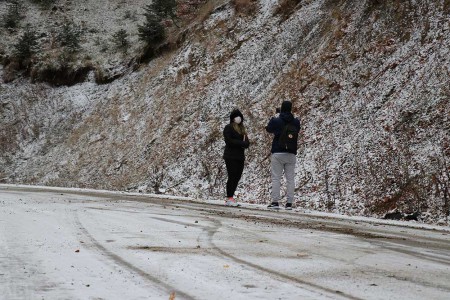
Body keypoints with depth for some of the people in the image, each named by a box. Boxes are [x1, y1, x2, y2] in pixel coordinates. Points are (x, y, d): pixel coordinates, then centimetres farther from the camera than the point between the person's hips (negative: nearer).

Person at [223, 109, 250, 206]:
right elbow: (229, 141, -15)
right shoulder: (228, 128, -2)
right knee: (232, 177, -10)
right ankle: (229, 198, -7)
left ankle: (230, 198, 7)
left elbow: (247, 142, 13)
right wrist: (242, 143, -14)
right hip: (231, 157, -7)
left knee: (237, 177, 4)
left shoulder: (242, 129, 20)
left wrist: (244, 144, -11)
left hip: (240, 157, 7)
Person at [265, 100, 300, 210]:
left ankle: (275, 202, -5)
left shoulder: (276, 121, -8)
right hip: (291, 154, 3)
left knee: (276, 178, 0)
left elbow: (268, 129, 9)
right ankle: (289, 203, 3)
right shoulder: (296, 122, 0)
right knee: (290, 178, 6)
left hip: (278, 153, -3)